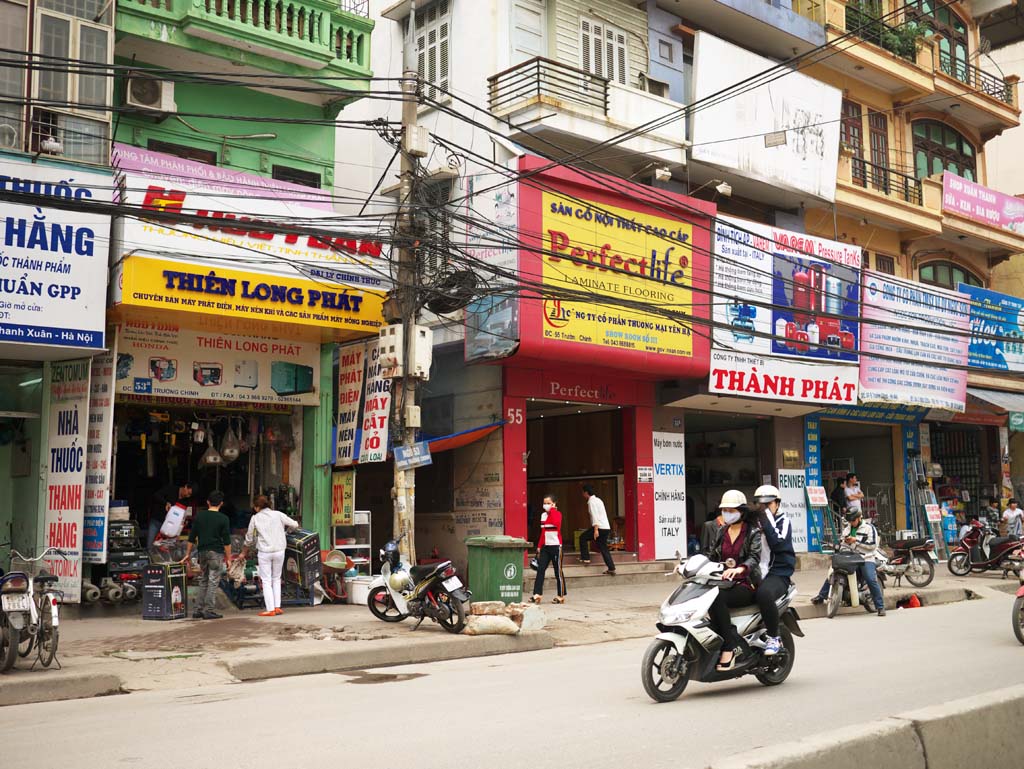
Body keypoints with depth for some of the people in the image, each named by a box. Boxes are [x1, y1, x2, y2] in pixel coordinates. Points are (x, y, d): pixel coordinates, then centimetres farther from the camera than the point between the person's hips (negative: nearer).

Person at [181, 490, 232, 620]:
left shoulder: (199, 515, 5)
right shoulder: (223, 519, -6)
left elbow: (192, 537, 8)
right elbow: (227, 541, -7)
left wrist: (188, 554, 16)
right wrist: (228, 558, -1)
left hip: (202, 552, 4)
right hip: (216, 553, -4)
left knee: (203, 581, 14)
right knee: (213, 582, 0)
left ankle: (198, 610, 13)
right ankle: (209, 611, -2)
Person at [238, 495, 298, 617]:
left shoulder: (255, 518, 0)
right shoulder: (278, 514, 1)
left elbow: (249, 538, 8)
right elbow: (295, 525, 4)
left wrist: (244, 553, 24)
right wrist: (284, 526, 26)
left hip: (264, 552, -2)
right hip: (279, 551, 2)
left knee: (266, 581, 5)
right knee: (276, 579, 16)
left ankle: (270, 609, -1)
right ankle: (277, 607, 13)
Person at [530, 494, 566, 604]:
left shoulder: (557, 514, -5)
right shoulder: (543, 515, 12)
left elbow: (556, 522, -29)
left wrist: (551, 510, -19)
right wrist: (539, 546, 15)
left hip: (556, 546, -6)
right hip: (545, 546, 6)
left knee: (558, 571, 1)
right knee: (540, 569, -3)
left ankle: (561, 596, 10)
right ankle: (537, 594, -2)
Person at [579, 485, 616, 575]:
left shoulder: (591, 501, -8)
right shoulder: (598, 500, 21)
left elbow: (595, 516, -18)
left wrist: (596, 530, -23)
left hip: (600, 527, -9)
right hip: (606, 527, 9)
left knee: (583, 537, 6)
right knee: (603, 548, 9)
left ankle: (585, 558, 6)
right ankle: (611, 568, 5)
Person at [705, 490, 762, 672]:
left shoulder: (753, 532, 0)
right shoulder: (722, 532, 18)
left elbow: (754, 558, -16)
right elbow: (712, 556, 16)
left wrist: (739, 569, -37)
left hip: (745, 585, -5)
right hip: (723, 582, 5)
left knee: (717, 600, -35)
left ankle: (728, 648, -29)